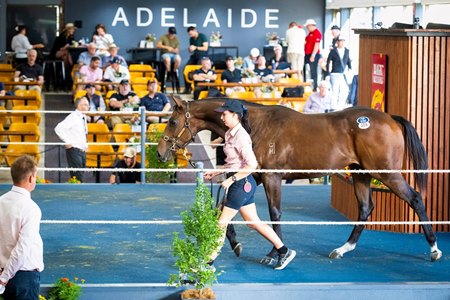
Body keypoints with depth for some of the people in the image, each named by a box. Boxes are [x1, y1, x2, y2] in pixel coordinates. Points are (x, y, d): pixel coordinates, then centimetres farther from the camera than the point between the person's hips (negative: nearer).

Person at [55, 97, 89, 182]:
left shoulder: (83, 117, 12)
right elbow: (58, 128, -22)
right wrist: (67, 142, -20)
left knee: (80, 175, 10)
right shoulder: (73, 117, -13)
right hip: (74, 150, -8)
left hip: (82, 151, 8)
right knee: (78, 178, -13)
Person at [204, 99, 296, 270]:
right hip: (243, 185, 10)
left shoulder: (241, 137, -19)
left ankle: (209, 261, 10)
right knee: (254, 222, 13)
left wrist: (232, 179, -21)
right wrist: (215, 173, 15)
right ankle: (284, 251, 18)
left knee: (222, 222, 0)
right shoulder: (230, 134, 10)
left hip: (241, 184, -10)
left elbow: (252, 165, -25)